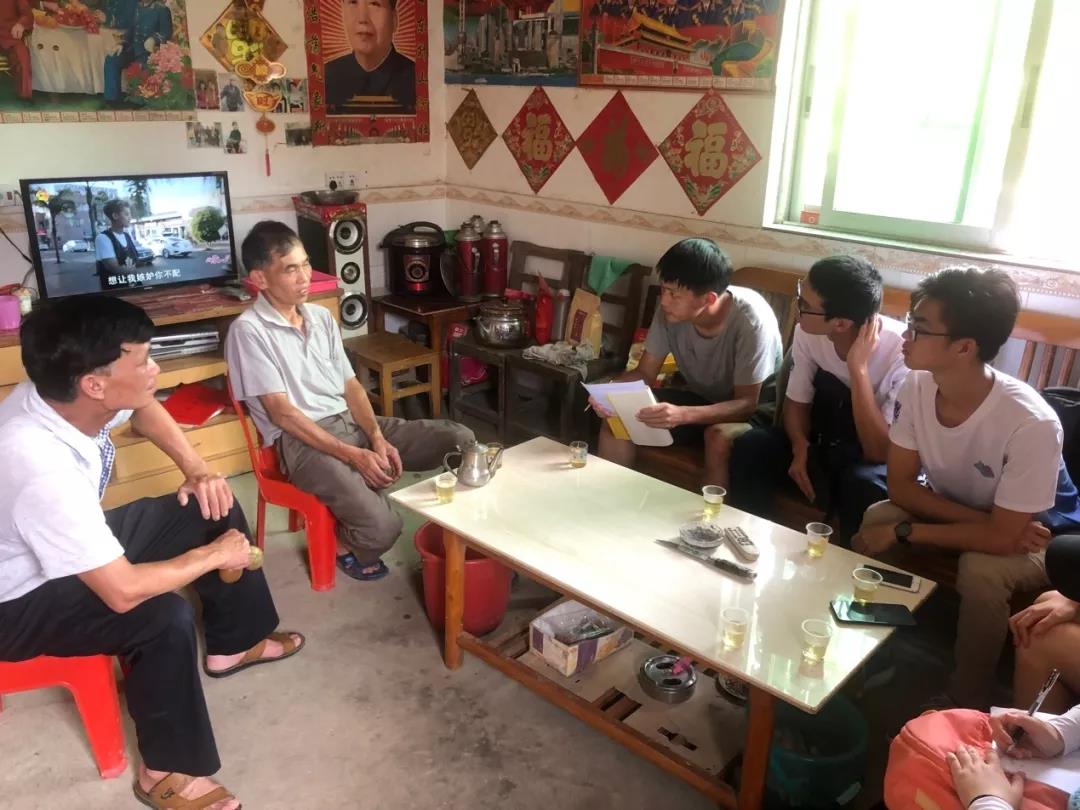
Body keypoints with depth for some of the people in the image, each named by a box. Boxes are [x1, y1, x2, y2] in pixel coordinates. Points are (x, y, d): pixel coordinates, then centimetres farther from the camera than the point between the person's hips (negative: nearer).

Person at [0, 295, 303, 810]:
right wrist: (213, 555, -22)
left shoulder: (65, 397, -16)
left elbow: (145, 409, 9)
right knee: (165, 618, -30)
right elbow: (123, 592, -38)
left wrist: (197, 470, -5)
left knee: (216, 510, 4)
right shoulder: (42, 467, -40)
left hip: (76, 542, 9)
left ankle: (232, 646, 24)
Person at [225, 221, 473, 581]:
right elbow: (281, 412, -15)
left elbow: (350, 385, 11)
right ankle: (344, 542, 9)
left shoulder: (322, 317, 12)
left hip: (351, 421, 7)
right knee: (380, 525, -27)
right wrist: (353, 455, -21)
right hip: (302, 440, -7)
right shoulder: (248, 330, -10)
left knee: (459, 439, -7)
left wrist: (377, 438, -7)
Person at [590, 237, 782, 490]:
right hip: (699, 398, 5)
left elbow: (747, 403, -28)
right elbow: (645, 373, -6)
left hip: (754, 410, -5)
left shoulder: (750, 318, -30)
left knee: (719, 438, -37)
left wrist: (683, 415, -44)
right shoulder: (671, 309, -16)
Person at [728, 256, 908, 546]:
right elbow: (796, 402, 0)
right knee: (751, 447, -21)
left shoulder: (902, 352, -28)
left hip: (873, 458, -4)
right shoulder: (808, 332, -14)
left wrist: (858, 367, -36)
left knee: (863, 484, -36)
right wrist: (801, 448, -21)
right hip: (823, 438, 4)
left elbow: (879, 453, -31)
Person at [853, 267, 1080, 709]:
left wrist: (903, 533, -25)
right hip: (954, 508, 5)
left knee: (981, 569, -34)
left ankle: (967, 702, -8)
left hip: (1036, 533, -4)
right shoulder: (916, 387, -21)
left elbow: (1003, 536, -30)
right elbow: (901, 486, -13)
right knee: (875, 519, -21)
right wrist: (981, 522, -24)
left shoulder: (1030, 423, -37)